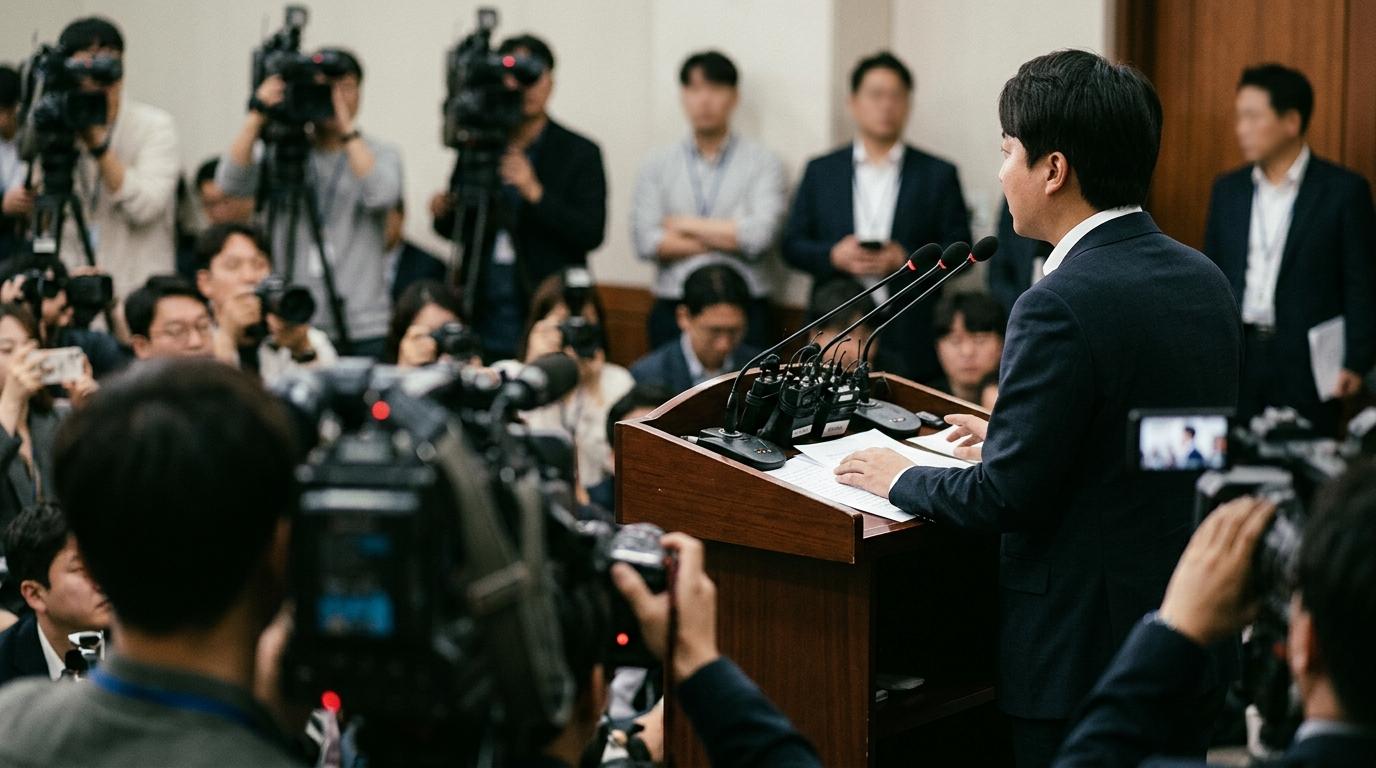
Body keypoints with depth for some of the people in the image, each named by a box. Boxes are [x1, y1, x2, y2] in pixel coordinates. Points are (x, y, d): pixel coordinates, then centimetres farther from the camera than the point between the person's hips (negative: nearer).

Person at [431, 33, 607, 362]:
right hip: (483, 320, 3)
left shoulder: (580, 153, 0)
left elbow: (592, 233, -9)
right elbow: (456, 230, 19)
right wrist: (442, 213, -4)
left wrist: (535, 193, -21)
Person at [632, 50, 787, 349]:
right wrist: (727, 238, -4)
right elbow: (645, 241, -2)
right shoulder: (657, 164, 9)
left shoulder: (763, 163, 3)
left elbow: (760, 235, -10)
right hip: (672, 310, 2)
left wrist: (687, 225, -2)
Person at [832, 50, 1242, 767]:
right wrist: (1012, 439, 22)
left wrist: (901, 479, -2)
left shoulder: (1061, 306, -21)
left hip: (1087, 647, -8)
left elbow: (1008, 498, -19)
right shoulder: (1204, 279, 6)